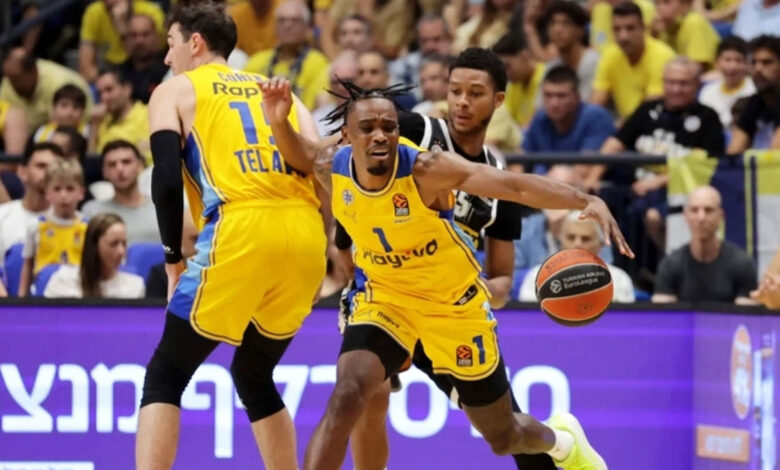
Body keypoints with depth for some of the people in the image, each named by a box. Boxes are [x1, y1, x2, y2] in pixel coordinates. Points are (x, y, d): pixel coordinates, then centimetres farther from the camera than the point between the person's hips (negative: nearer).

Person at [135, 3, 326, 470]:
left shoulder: (175, 91, 15)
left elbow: (167, 181, 0)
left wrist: (174, 260, 9)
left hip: (241, 231, -5)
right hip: (306, 235, 5)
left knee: (164, 376, 7)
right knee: (254, 376, 24)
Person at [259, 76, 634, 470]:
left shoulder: (427, 170, -29)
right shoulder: (331, 170, -16)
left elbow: (516, 185, -36)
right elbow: (298, 153, 8)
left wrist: (586, 202, -51)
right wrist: (279, 121, -16)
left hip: (455, 303, -2)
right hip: (386, 299, 2)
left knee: (503, 438, 13)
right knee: (345, 399, -25)